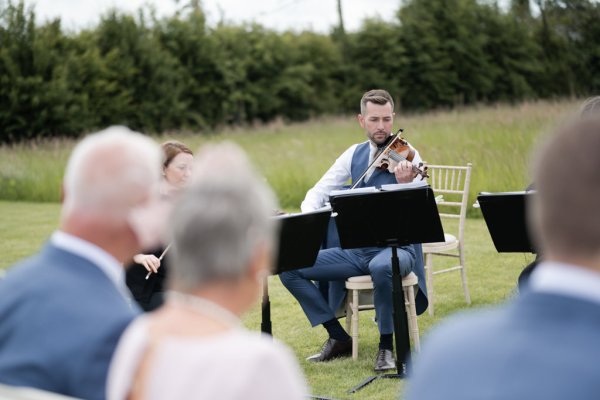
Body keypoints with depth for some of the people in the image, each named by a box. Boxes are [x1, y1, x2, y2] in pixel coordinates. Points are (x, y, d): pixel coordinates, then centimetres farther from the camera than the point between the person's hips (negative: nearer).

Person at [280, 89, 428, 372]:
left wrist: (404, 185, -37)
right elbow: (320, 191, 12)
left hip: (396, 248, -5)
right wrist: (307, 217, -9)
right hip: (355, 250, 5)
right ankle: (339, 338, 2)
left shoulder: (406, 156, -5)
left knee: (382, 267, -42)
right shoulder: (355, 154, 9)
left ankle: (386, 345, -19)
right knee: (290, 267, -10)